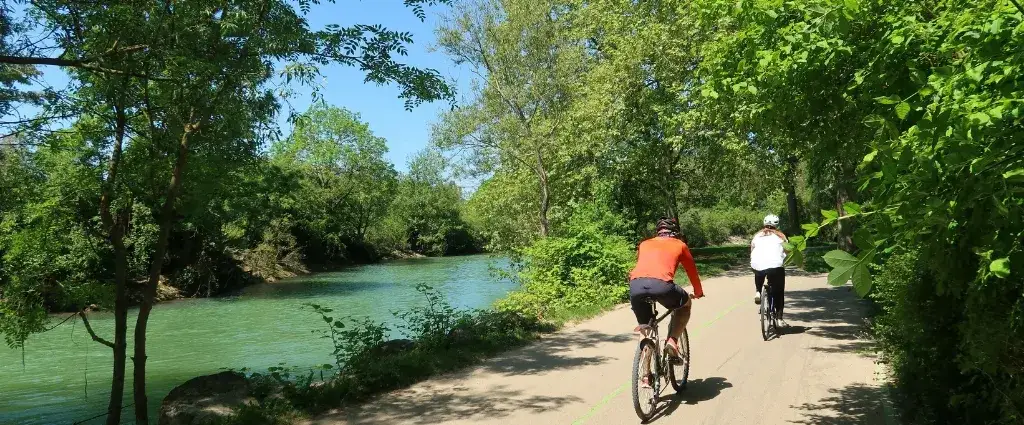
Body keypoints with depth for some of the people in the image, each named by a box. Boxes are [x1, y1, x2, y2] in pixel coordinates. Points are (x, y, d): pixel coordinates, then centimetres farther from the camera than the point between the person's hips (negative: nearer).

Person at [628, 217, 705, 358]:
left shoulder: (644, 244, 34)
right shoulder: (679, 245, 27)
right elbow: (692, 270, 37)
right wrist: (698, 292, 55)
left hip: (635, 285, 3)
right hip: (661, 284, -3)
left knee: (645, 326, 25)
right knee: (686, 304, 29)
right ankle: (672, 340, 14)